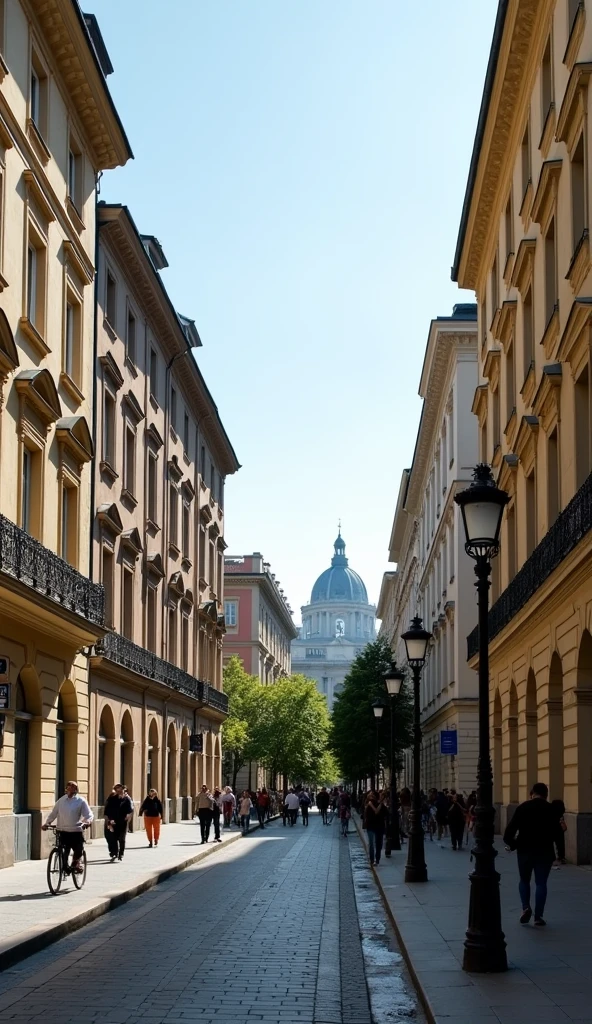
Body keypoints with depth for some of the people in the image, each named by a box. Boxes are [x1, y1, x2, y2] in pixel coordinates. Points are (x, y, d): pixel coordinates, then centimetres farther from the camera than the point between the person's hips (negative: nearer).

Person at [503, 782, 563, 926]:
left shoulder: (523, 807, -1)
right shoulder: (550, 809, -1)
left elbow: (511, 828, -6)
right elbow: (557, 831, -3)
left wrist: (511, 843, 9)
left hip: (525, 850, 0)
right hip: (545, 851, 0)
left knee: (524, 880, 17)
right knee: (541, 883, 5)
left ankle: (526, 907, -3)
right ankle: (538, 916, -1)